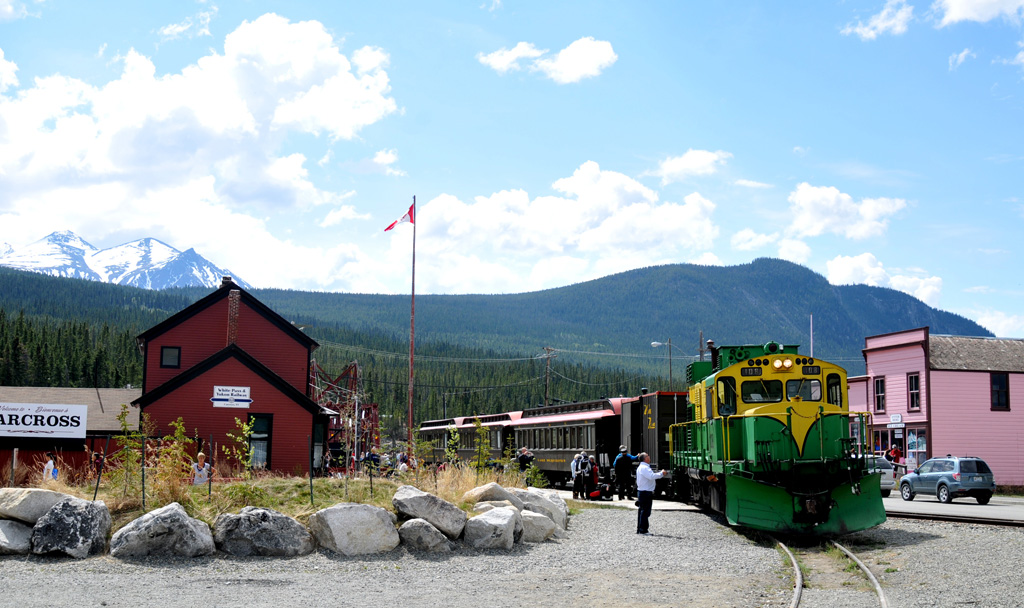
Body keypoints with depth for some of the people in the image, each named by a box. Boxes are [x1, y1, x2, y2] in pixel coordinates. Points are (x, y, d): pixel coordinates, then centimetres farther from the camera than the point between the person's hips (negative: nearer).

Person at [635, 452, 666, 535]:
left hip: (641, 492, 11)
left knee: (642, 511, 14)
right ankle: (643, 530, -7)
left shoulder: (641, 467, 18)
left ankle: (639, 529, 19)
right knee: (645, 512, -8)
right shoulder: (644, 468, -16)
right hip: (646, 492, -11)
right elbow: (652, 476, -27)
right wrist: (661, 473, -16)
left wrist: (660, 473, 13)